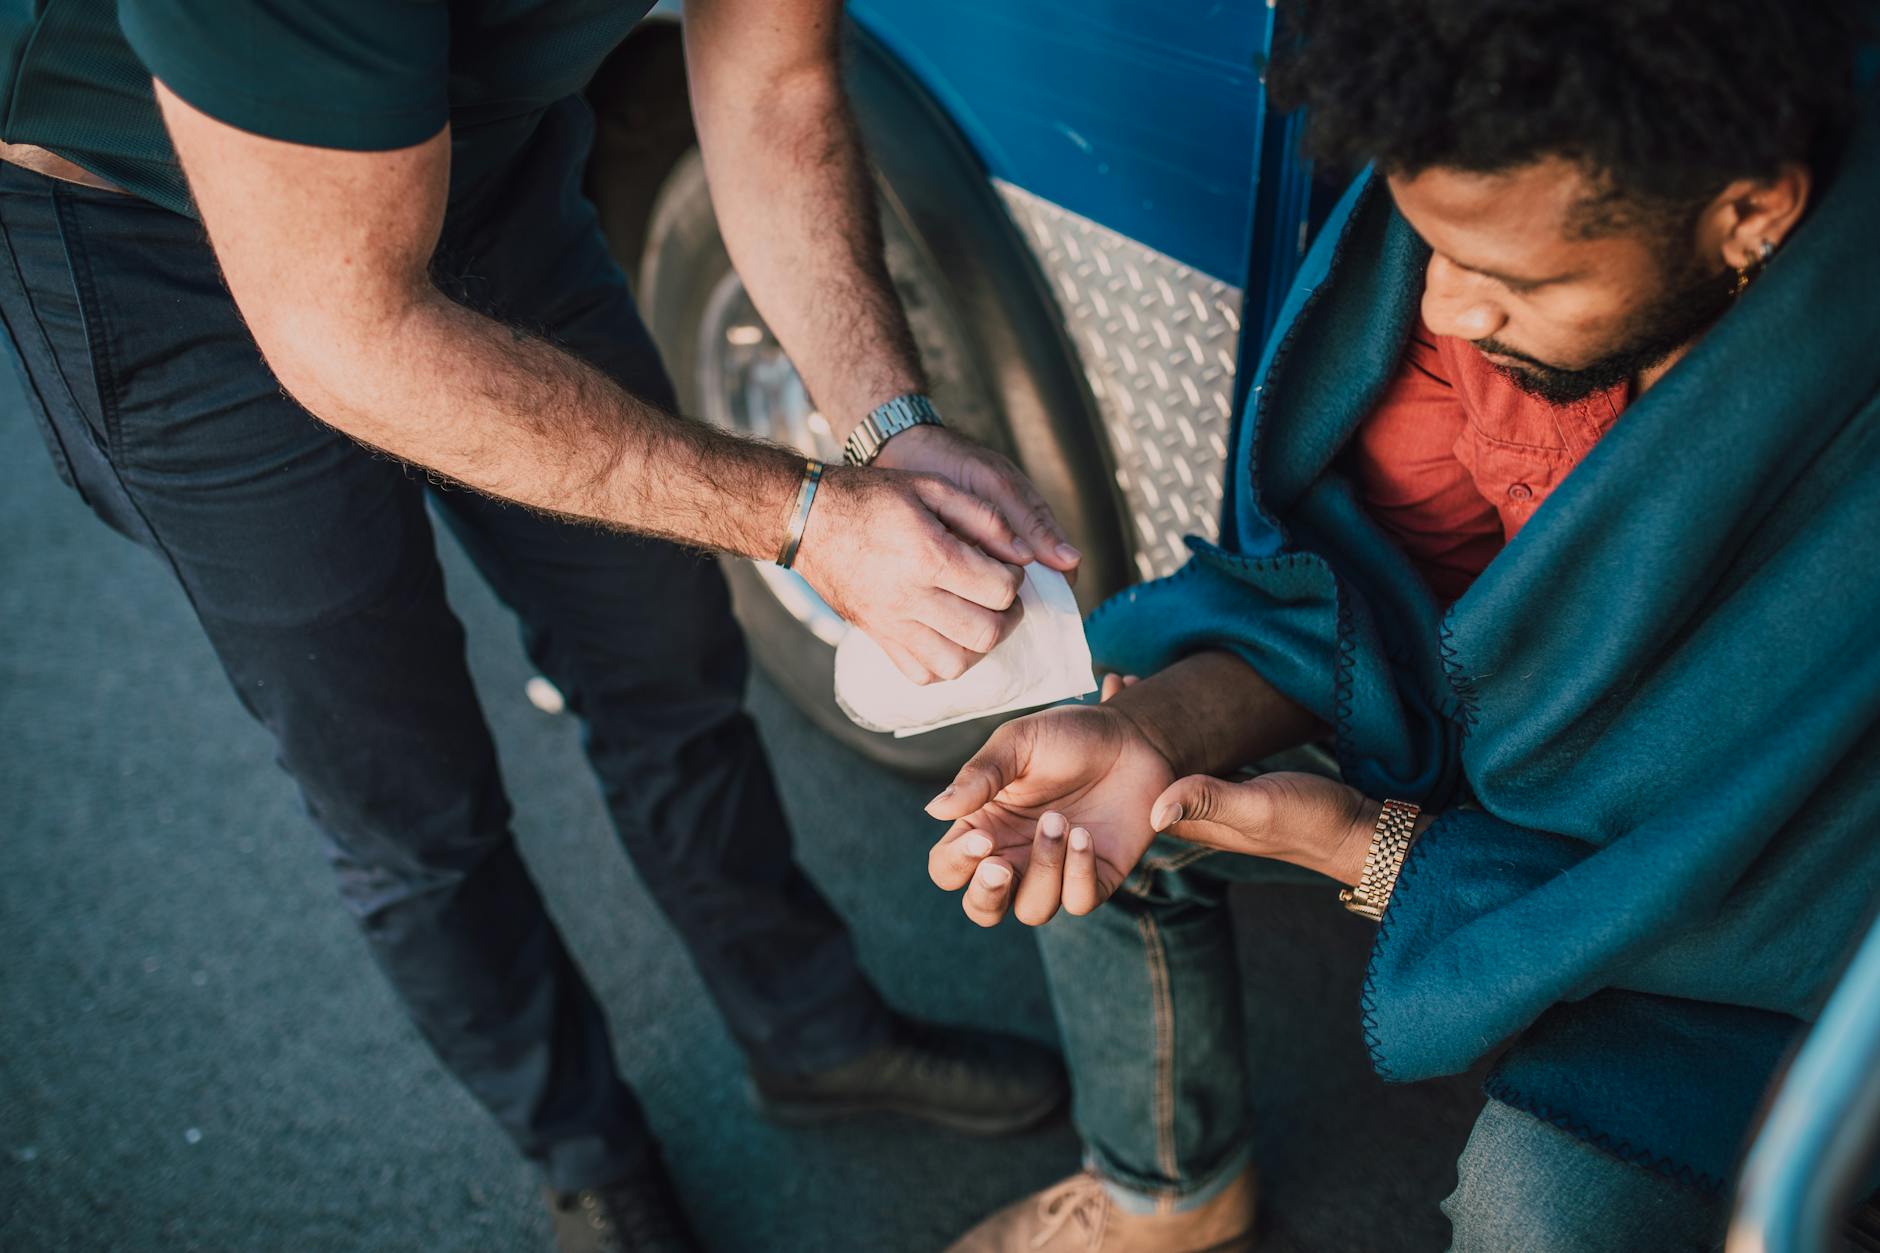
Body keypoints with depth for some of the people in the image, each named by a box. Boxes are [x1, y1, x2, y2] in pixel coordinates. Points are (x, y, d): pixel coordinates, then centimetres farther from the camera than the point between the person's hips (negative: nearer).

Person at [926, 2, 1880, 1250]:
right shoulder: (1490, 197, -22)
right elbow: (1351, 581, -12)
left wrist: (1364, 849, -27)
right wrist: (1159, 734, -30)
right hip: (1501, 704, 5)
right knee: (1093, 825, -4)